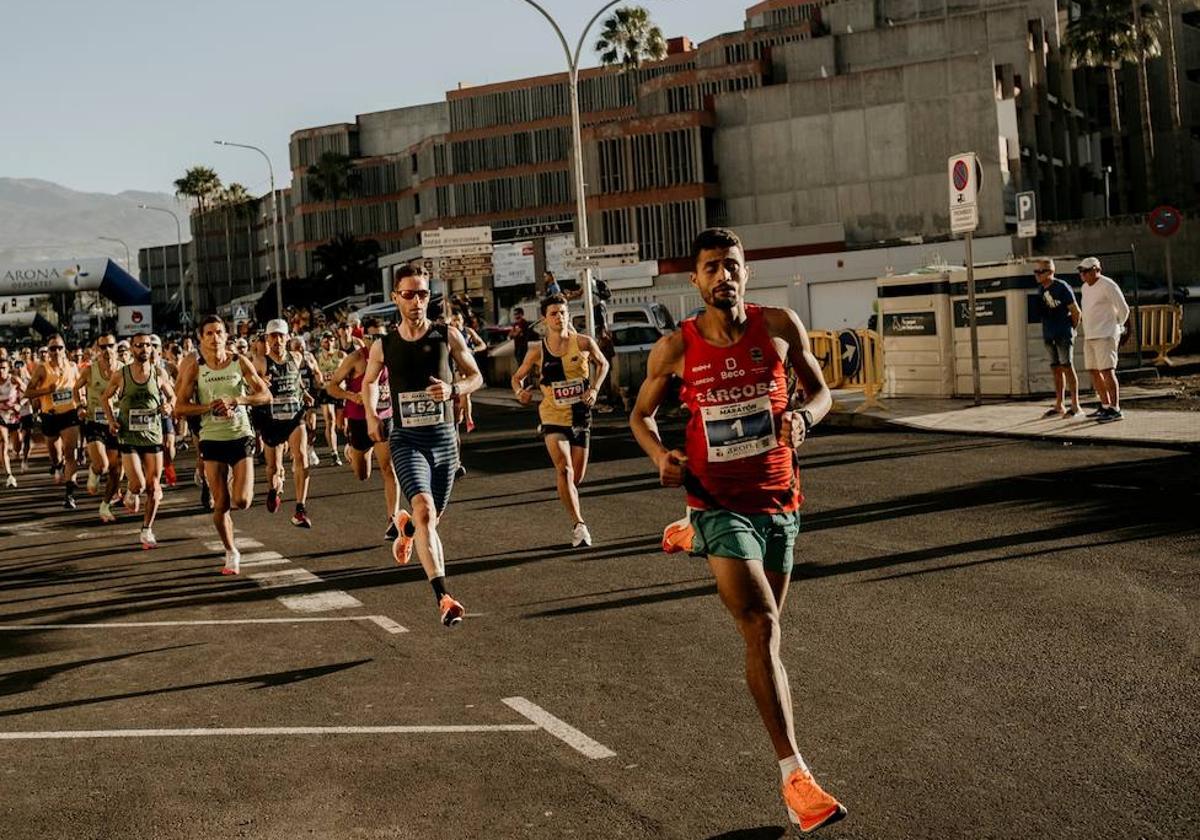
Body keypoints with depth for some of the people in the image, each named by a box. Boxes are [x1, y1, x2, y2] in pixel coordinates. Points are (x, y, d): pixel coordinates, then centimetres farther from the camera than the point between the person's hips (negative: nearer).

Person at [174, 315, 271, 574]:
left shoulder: (240, 363, -3)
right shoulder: (195, 367, -3)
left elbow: (266, 395, -5)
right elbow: (179, 407, -3)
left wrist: (234, 400, -18)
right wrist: (210, 407, -18)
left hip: (241, 436, 0)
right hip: (212, 439, 0)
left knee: (241, 501, -11)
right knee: (221, 504, 1)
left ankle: (239, 486, 26)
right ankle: (231, 553, 21)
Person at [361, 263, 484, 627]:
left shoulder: (447, 336, -1)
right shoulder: (383, 346, 2)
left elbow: (475, 377, 8)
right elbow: (369, 381, 22)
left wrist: (453, 389, -12)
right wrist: (371, 414, 7)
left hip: (444, 438, 2)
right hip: (406, 440, -2)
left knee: (433, 518, 13)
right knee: (424, 510, -24)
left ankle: (406, 527, 53)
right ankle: (443, 598, -30)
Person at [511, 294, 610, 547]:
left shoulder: (583, 343, -4)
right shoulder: (537, 351, -4)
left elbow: (602, 364, 14)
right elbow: (517, 376, 10)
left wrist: (595, 388, -1)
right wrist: (519, 392, -12)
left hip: (580, 418, 2)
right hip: (553, 419, -2)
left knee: (577, 477, 7)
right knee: (564, 470, -22)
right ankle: (579, 524, -22)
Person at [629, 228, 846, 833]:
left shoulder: (778, 325, -2)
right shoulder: (676, 347, -5)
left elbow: (819, 390, 10)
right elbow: (640, 414, 10)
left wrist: (804, 416, -14)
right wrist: (661, 456, -11)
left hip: (778, 499, 4)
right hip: (720, 502, -3)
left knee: (763, 624, 17)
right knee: (762, 625, -18)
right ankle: (794, 775, -19)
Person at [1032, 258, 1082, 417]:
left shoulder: (1061, 287, -11)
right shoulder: (1042, 290, 11)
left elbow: (1075, 311, -8)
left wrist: (1072, 328, 2)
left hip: (1063, 335, -7)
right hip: (1049, 335, 7)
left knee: (1067, 367, -7)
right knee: (1056, 369, 10)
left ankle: (1075, 406, -4)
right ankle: (1059, 407, 14)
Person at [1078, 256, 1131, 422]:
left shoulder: (1107, 285, -11)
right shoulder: (1086, 287, 15)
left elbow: (1123, 309, -9)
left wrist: (1118, 326, 6)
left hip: (1105, 336, -9)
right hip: (1089, 337, 9)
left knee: (1107, 371, -14)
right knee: (1094, 372, 11)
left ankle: (1115, 410, -16)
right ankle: (1105, 407, 19)